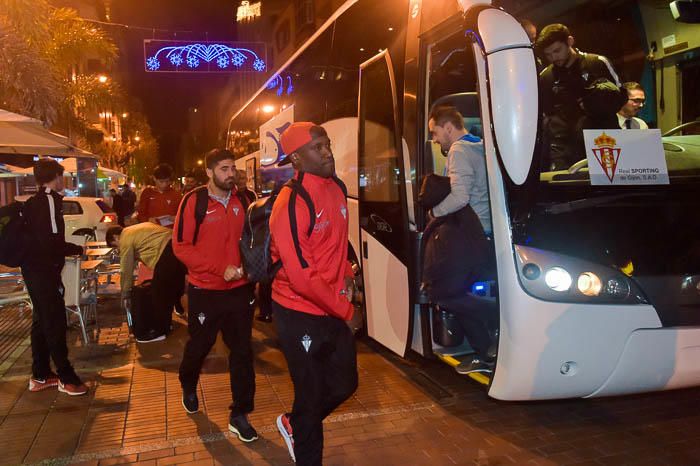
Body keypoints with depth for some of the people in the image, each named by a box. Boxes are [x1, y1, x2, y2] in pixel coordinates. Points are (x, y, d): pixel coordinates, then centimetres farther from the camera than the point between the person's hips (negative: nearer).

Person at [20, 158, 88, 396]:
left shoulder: (33, 202, 13)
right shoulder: (50, 200, -15)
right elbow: (52, 242, -23)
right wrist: (78, 249, -9)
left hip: (33, 270, 9)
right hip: (44, 272, -9)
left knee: (41, 321, 14)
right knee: (55, 324, -4)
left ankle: (40, 376, 23)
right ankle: (66, 378, 3)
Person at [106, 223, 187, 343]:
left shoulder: (125, 240, 3)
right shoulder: (136, 230, 30)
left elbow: (126, 270, 6)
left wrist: (125, 296, 15)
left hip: (167, 251, -10)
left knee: (159, 292, 2)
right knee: (171, 288, 20)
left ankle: (158, 331, 12)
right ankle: (165, 324, 34)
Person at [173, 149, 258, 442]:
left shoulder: (242, 199, -1)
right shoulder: (194, 201, -12)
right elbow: (181, 246, -14)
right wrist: (221, 269, -20)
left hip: (240, 289, 3)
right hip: (205, 291, -2)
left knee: (242, 351, 6)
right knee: (199, 345, 19)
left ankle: (239, 415, 20)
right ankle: (188, 386, 51)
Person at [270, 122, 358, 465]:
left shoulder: (335, 188, 3)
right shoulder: (291, 203, -23)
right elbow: (301, 275, -24)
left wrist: (347, 275, 4)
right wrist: (344, 308, -14)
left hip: (333, 308, 8)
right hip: (301, 315, -8)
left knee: (344, 384, 19)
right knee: (312, 396, 8)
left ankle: (294, 425, 44)